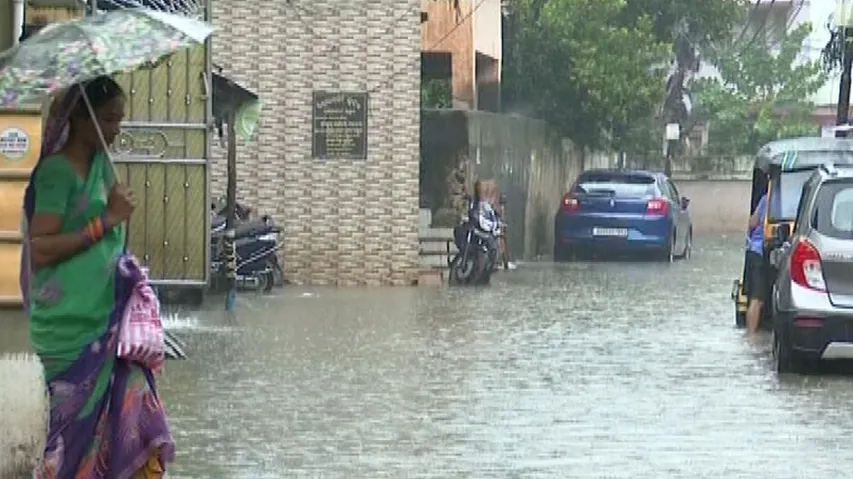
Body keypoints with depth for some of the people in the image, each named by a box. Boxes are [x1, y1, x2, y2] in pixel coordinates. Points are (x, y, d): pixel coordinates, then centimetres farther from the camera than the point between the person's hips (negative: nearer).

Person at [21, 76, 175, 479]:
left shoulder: (101, 163, 12)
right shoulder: (57, 171, -12)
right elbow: (40, 250, -19)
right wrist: (105, 223, -19)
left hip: (107, 321, 8)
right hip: (72, 325, -8)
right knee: (83, 426, -4)